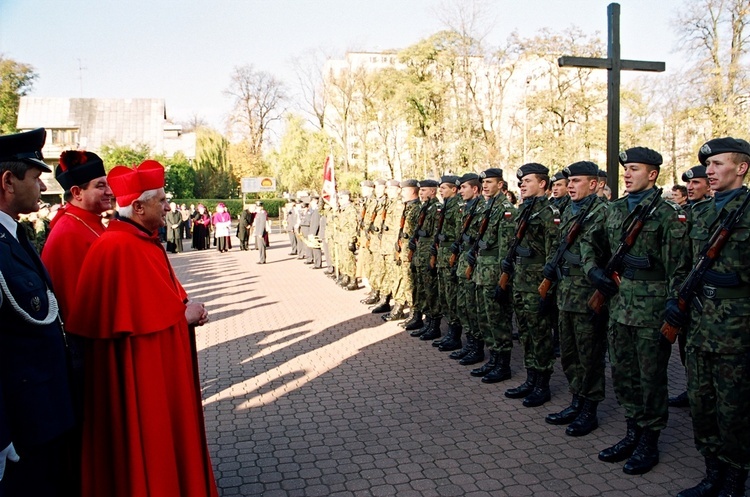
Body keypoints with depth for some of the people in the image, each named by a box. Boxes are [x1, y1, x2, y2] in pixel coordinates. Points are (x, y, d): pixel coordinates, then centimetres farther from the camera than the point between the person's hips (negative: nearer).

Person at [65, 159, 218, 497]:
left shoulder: (143, 241, 9)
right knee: (146, 437, 5)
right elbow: (142, 314, -26)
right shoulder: (119, 247, -23)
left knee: (165, 430, 21)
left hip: (160, 363, 10)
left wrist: (187, 307, -1)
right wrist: (184, 315, -13)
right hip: (139, 369, -10)